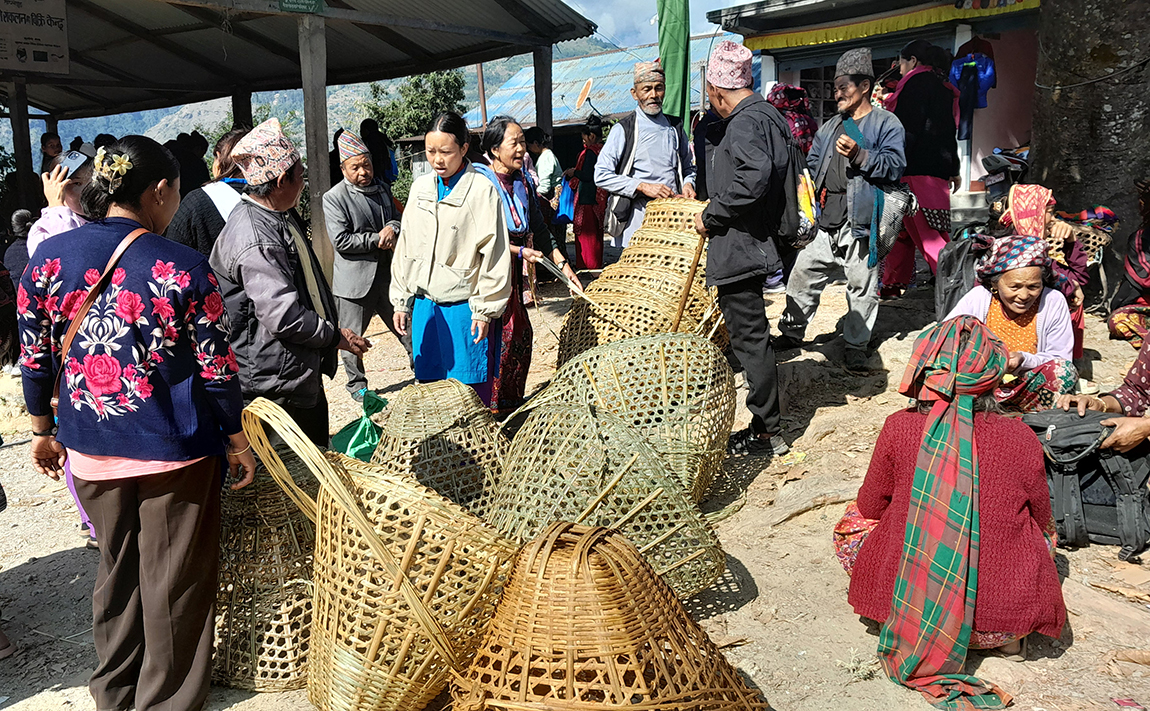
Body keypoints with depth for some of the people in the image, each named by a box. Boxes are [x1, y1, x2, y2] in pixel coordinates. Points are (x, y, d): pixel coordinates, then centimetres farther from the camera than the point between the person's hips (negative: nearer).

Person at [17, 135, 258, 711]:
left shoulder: (49, 257, -3)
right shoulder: (184, 269, -15)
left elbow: (34, 358, 4)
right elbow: (217, 371, -11)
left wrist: (43, 431, 18)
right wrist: (237, 443, 1)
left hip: (90, 452, 5)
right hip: (173, 452, -4)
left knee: (116, 569, 24)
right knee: (173, 582, 12)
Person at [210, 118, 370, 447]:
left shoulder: (280, 216, 9)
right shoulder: (255, 241, -26)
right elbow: (284, 318, -29)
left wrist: (330, 324, 21)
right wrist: (334, 335, -15)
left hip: (302, 370, 11)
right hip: (276, 380, -10)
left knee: (317, 454, 21)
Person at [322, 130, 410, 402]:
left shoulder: (382, 188, 9)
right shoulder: (334, 198, -11)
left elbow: (398, 218, 19)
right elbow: (341, 240, -18)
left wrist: (393, 228, -5)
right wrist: (378, 240, -16)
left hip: (387, 275, 5)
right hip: (355, 280, -5)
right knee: (352, 338, 7)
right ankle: (357, 384, 26)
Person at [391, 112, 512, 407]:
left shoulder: (482, 190, -10)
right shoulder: (420, 187, 8)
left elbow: (494, 255, -9)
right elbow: (405, 246, 14)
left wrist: (484, 310, -9)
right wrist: (401, 301, 12)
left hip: (464, 309, -5)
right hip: (424, 306, 5)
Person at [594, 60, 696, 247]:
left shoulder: (675, 128, 17)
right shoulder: (624, 129, 4)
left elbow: (688, 168, 28)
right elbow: (601, 175, -4)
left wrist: (688, 184, 4)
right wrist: (643, 187, -11)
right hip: (637, 220, -3)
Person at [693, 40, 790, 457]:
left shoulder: (744, 122, -16)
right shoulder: (766, 116, 16)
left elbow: (754, 179, -32)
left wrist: (711, 214, -19)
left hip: (738, 246, -11)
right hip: (755, 243, 11)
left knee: (749, 337, -3)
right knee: (750, 334, 16)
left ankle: (768, 432, 7)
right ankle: (765, 423, 26)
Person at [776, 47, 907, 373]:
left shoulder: (885, 123, -2)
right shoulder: (831, 126, 19)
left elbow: (895, 164, -14)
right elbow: (813, 160, 32)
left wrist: (859, 155, -24)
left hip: (861, 221, -6)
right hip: (828, 222, 7)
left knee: (861, 285, 1)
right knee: (803, 273, 9)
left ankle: (856, 345, 13)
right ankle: (792, 332, 22)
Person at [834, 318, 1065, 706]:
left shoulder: (899, 428, -12)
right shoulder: (1021, 438, -9)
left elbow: (871, 506, 3)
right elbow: (1041, 521, 7)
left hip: (912, 611, -2)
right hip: (1007, 610, 3)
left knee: (851, 525, 23)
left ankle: (923, 634, 7)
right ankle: (1006, 636, 12)